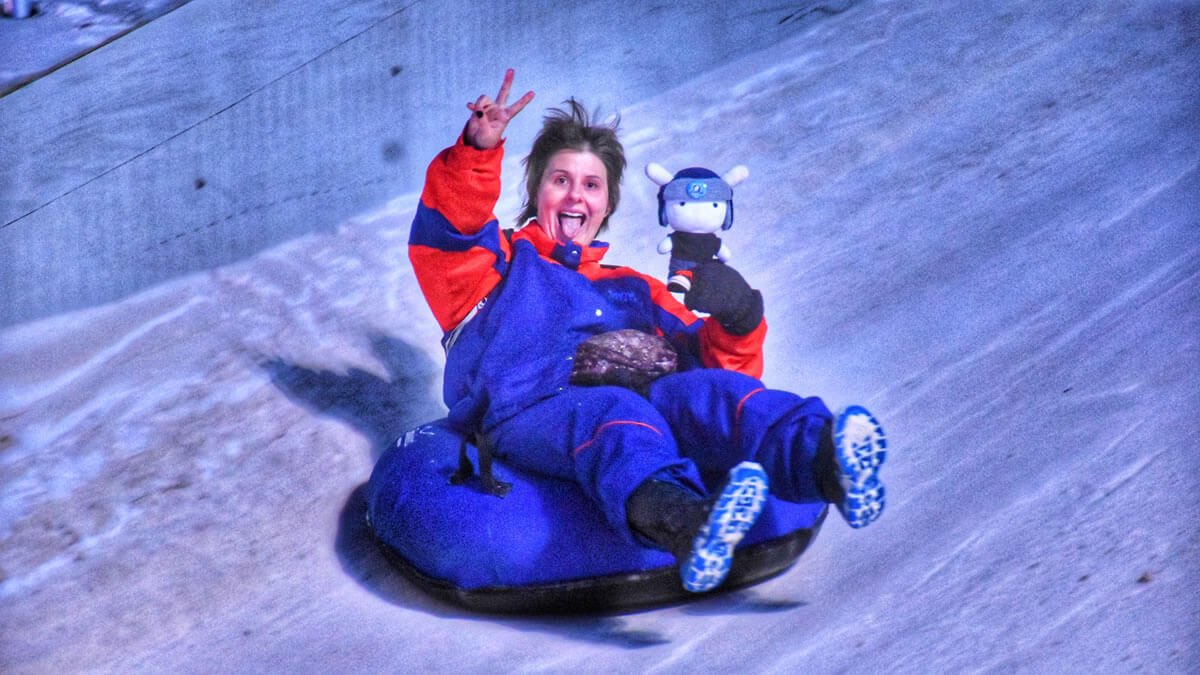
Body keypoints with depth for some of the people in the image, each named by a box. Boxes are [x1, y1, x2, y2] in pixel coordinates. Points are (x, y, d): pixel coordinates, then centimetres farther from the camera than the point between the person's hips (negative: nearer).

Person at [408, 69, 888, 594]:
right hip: (528, 415, -3)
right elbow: (450, 227, 8)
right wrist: (479, 151, -10)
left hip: (635, 403, 3)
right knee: (610, 412, -39)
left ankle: (825, 461, -61)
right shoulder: (502, 266, 30)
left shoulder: (634, 290, 37)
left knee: (707, 392, -31)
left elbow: (710, 357, 28)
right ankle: (677, 520, -71)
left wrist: (738, 324, 5)